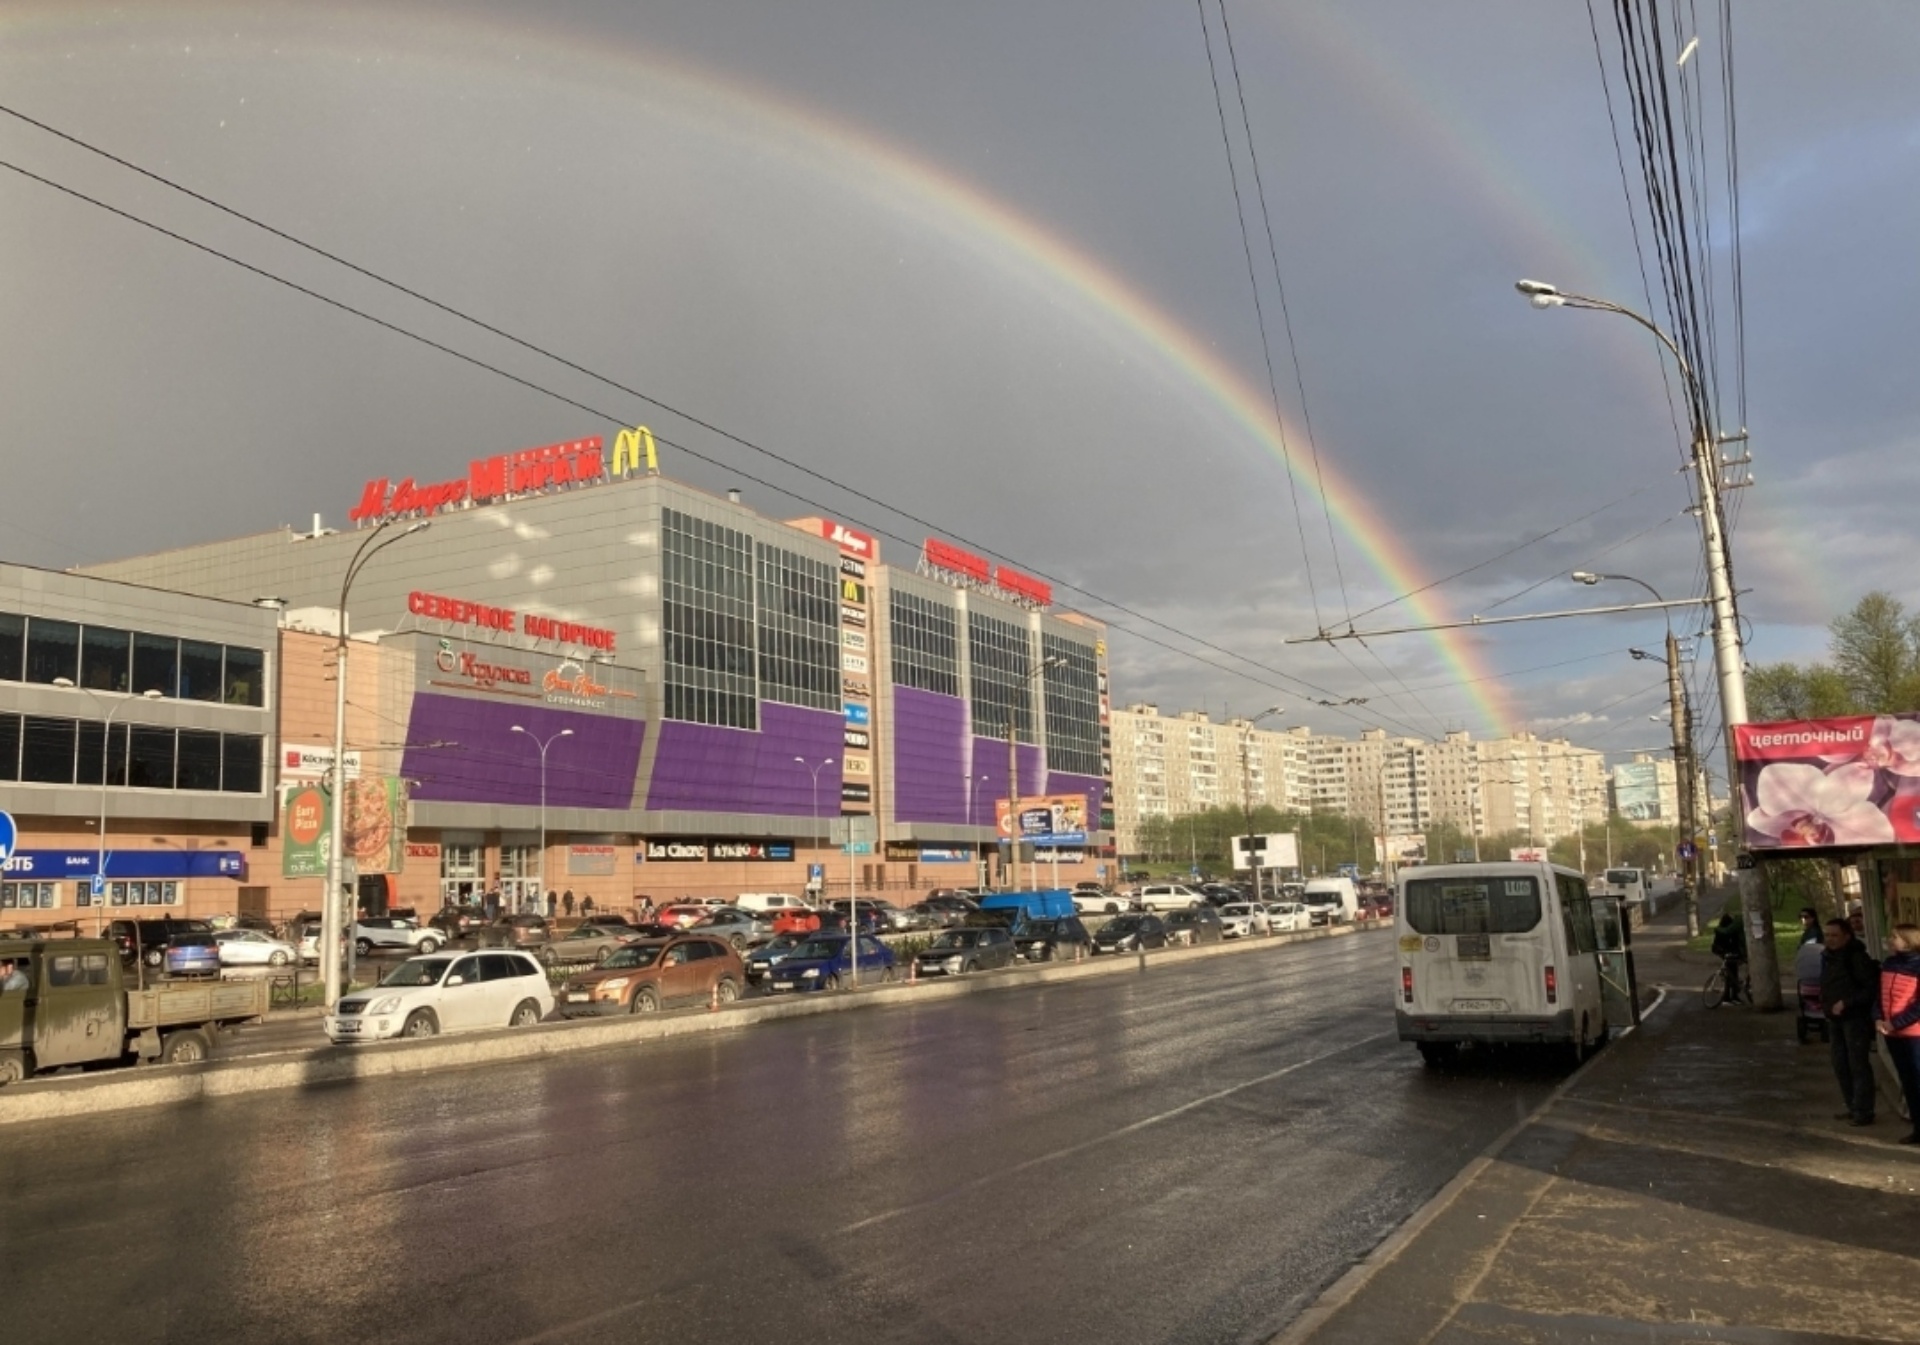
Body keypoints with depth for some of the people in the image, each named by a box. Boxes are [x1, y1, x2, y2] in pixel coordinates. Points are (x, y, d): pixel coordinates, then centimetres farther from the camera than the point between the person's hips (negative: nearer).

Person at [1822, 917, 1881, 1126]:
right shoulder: (1828, 957, 11)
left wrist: (1846, 1003, -21)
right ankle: (1853, 1107, 23)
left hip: (1856, 1018, -9)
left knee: (1858, 1065, -5)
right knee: (1841, 1066, 12)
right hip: (1835, 1019, 9)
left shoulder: (1857, 958, -15)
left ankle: (1863, 1111, 1)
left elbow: (1871, 988, -17)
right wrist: (1823, 1001, 8)